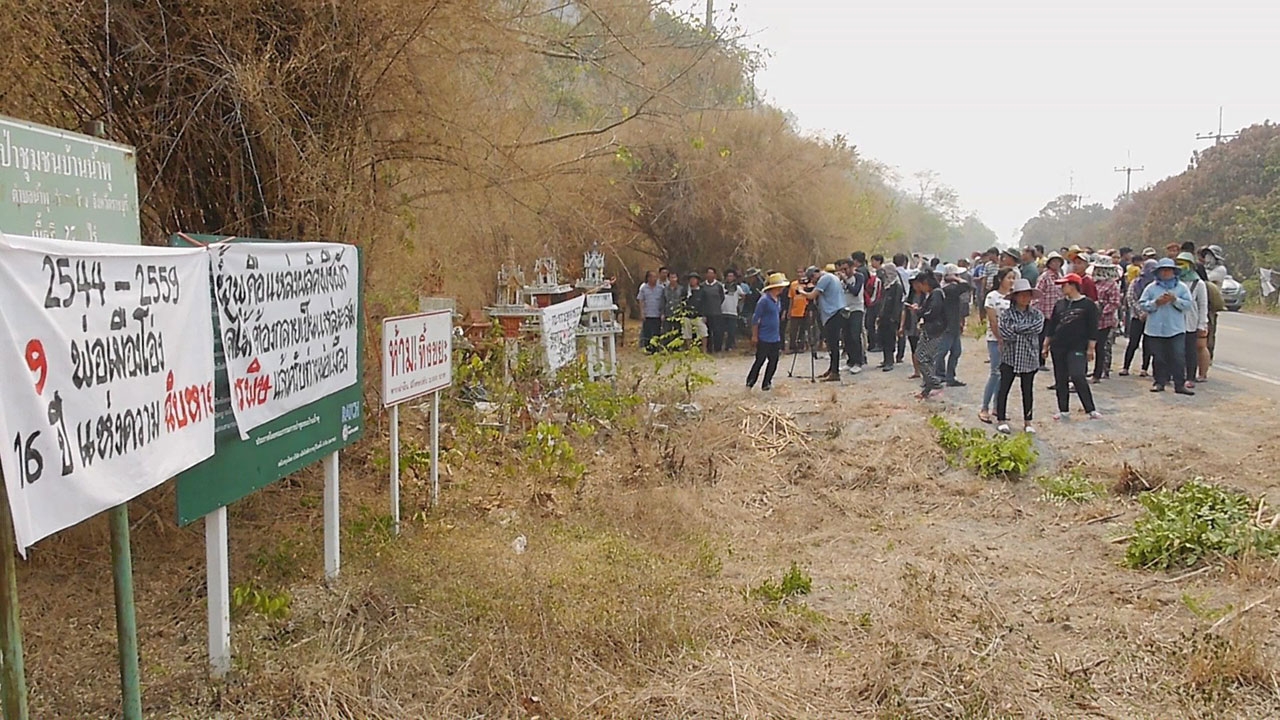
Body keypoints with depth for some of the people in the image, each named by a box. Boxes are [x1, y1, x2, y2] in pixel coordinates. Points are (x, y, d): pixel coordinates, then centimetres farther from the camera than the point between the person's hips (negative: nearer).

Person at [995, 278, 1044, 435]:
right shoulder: (1006, 313, -3)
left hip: (1029, 358, 2)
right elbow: (1004, 332, -16)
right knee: (1004, 388, 1)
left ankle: (1028, 422, 18)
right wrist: (1026, 331, -10)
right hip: (1009, 356, -2)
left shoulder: (1037, 314, 5)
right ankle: (1001, 420, 10)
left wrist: (1015, 328, -15)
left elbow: (1037, 328, -15)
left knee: (1028, 390, 9)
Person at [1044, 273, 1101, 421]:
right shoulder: (1059, 304, 12)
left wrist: (1090, 349, -8)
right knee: (1060, 379, 7)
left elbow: (1093, 329, -3)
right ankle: (1064, 410, 17)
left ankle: (1091, 410, -8)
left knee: (1077, 377, -17)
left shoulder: (1088, 304, -2)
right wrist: (1046, 345, 14)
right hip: (1058, 347, 6)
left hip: (1077, 347, -5)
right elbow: (1051, 326, 17)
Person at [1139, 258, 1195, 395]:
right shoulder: (1151, 288, 7)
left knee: (1178, 357, -4)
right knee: (1159, 358, 5)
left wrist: (1175, 300, -12)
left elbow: (1189, 305, 0)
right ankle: (1160, 382, 15)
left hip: (1176, 329, -1)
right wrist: (1156, 303, -12)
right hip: (1156, 330, 1)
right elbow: (1143, 305, 2)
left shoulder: (1182, 288, 7)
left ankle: (1180, 384, 0)